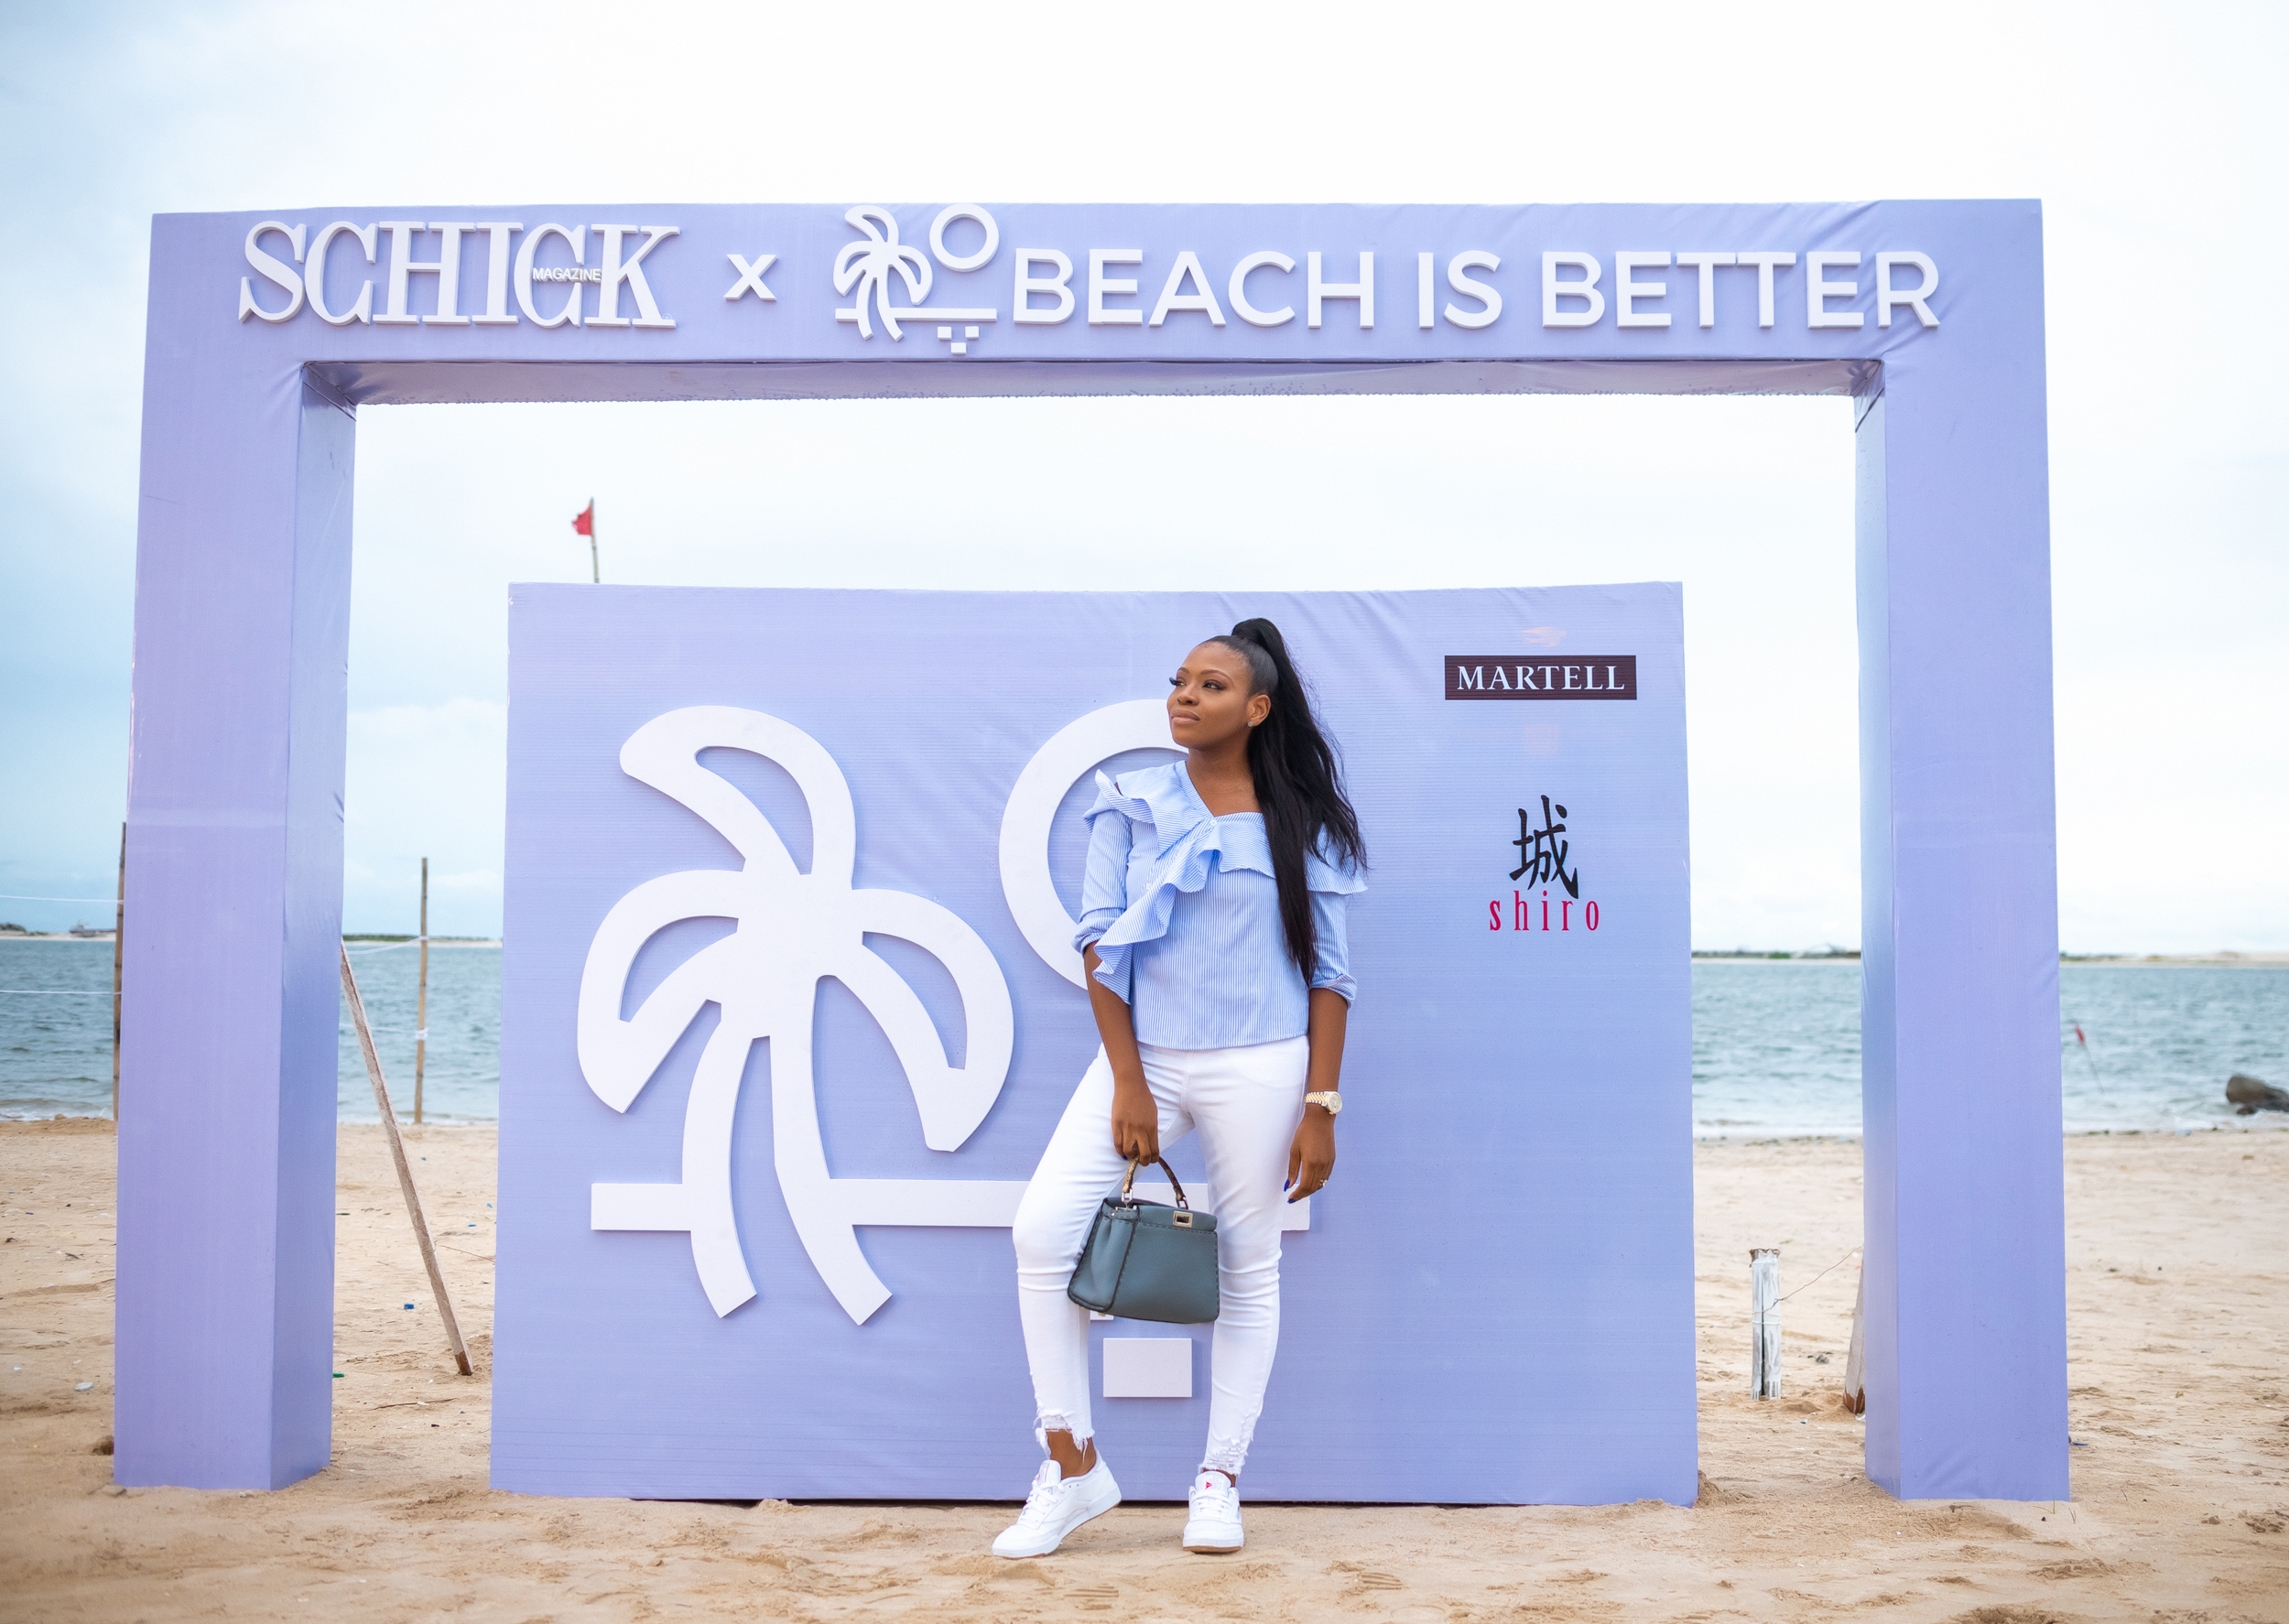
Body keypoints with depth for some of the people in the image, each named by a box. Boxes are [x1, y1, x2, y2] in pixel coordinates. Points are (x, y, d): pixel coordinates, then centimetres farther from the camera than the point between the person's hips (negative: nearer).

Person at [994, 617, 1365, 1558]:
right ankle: (1074, 1469, 2)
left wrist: (1321, 1108, -4)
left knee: (1249, 1267, 4)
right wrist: (1127, 1082, -7)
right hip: (1142, 1055, 2)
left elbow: (1329, 974, 2)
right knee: (1042, 1230, -12)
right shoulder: (1130, 805, 5)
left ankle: (1220, 1481, 21)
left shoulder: (1303, 825, 3)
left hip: (1258, 1068, -1)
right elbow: (1101, 941, 1)